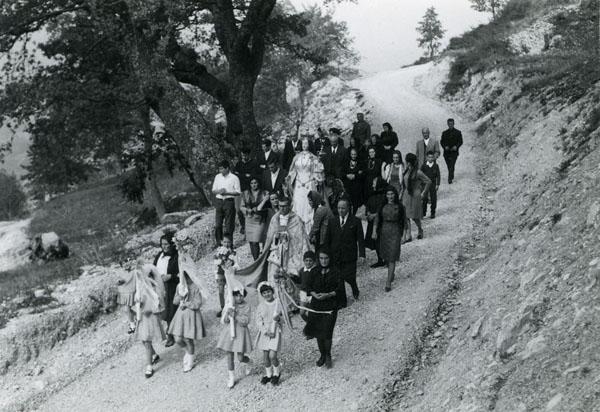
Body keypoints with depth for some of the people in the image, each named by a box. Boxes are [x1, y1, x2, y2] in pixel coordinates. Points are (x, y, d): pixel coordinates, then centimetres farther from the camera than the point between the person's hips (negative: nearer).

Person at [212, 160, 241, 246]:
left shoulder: (234, 178, -3)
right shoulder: (217, 177, 11)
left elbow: (238, 192, -5)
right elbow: (213, 190, 15)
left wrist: (227, 192, -16)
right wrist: (219, 191, -8)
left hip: (229, 201, -4)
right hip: (219, 201, 4)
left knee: (228, 225, -2)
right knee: (218, 224, 1)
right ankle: (219, 243, 9)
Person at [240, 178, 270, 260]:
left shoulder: (264, 194, 0)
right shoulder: (246, 194, 9)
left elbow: (267, 207, -1)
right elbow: (241, 207, 9)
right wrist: (248, 210, -9)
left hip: (259, 221, -4)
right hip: (249, 220, 4)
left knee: (255, 242, -12)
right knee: (251, 242, 6)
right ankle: (254, 260, 18)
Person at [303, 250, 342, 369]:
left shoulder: (335, 272, -4)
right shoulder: (314, 272, 2)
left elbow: (340, 287, -6)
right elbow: (308, 287, 5)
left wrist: (328, 295, -18)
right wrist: (315, 295, -14)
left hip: (330, 306, -3)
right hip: (316, 305, 3)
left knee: (327, 332, -6)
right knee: (318, 332, 9)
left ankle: (328, 356, 14)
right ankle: (322, 355, 28)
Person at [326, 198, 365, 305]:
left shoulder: (355, 221, -3)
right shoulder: (332, 222, 7)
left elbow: (360, 239, -2)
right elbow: (328, 239, 11)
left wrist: (361, 254, -9)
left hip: (349, 256, -3)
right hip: (335, 256, 3)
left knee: (348, 277, -7)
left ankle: (355, 289, 28)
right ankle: (341, 302, 15)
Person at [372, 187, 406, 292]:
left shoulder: (399, 207, -4)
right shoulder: (383, 206, 2)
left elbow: (403, 221, 3)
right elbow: (377, 219, 2)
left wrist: (403, 235, 5)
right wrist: (374, 231, -9)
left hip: (395, 233, -4)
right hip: (384, 232, 4)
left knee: (392, 258, -8)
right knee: (385, 256, 15)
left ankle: (388, 282, -9)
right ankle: (392, 273, 42)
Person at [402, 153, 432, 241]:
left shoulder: (418, 173, -17)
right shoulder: (407, 171, 4)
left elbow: (428, 182, -11)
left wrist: (423, 193, -7)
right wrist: (402, 192, 14)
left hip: (415, 196, -6)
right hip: (406, 195, 6)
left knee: (414, 216, 4)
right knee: (406, 216, 2)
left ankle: (420, 230, 32)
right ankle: (408, 236, 8)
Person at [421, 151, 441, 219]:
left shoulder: (436, 166, -2)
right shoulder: (424, 165, -1)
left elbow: (438, 176, 1)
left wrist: (437, 184, -4)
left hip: (433, 184, 0)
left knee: (433, 199, 5)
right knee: (424, 199, 2)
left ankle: (433, 213, 14)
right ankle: (423, 212, 14)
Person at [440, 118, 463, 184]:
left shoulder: (458, 132, 4)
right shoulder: (444, 133, 11)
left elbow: (460, 142, 2)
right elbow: (442, 142, 8)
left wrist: (456, 146, -16)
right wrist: (445, 146, -12)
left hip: (454, 152, -3)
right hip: (446, 152, 3)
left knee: (451, 166, -14)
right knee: (449, 166, 11)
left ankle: (450, 179, -16)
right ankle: (452, 177, 32)